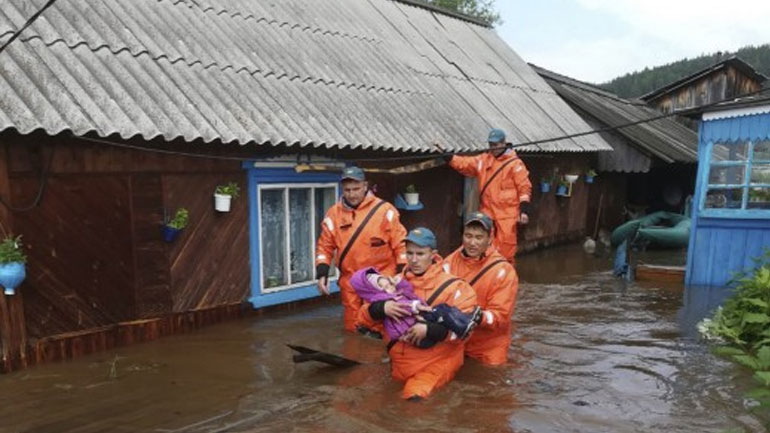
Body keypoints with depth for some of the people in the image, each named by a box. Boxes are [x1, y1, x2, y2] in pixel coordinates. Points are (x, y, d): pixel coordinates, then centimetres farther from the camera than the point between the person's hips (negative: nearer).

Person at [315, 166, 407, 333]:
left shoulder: (384, 210, -7)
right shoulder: (334, 213, 2)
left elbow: (400, 243, -5)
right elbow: (325, 246, 8)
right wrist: (322, 274, -4)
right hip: (350, 282, 3)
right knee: (353, 329, 14)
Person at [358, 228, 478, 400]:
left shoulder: (451, 286, -6)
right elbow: (366, 311, 5)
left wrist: (428, 330, -22)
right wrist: (382, 307, -17)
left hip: (438, 362, -4)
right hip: (402, 361, 5)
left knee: (415, 395, -24)